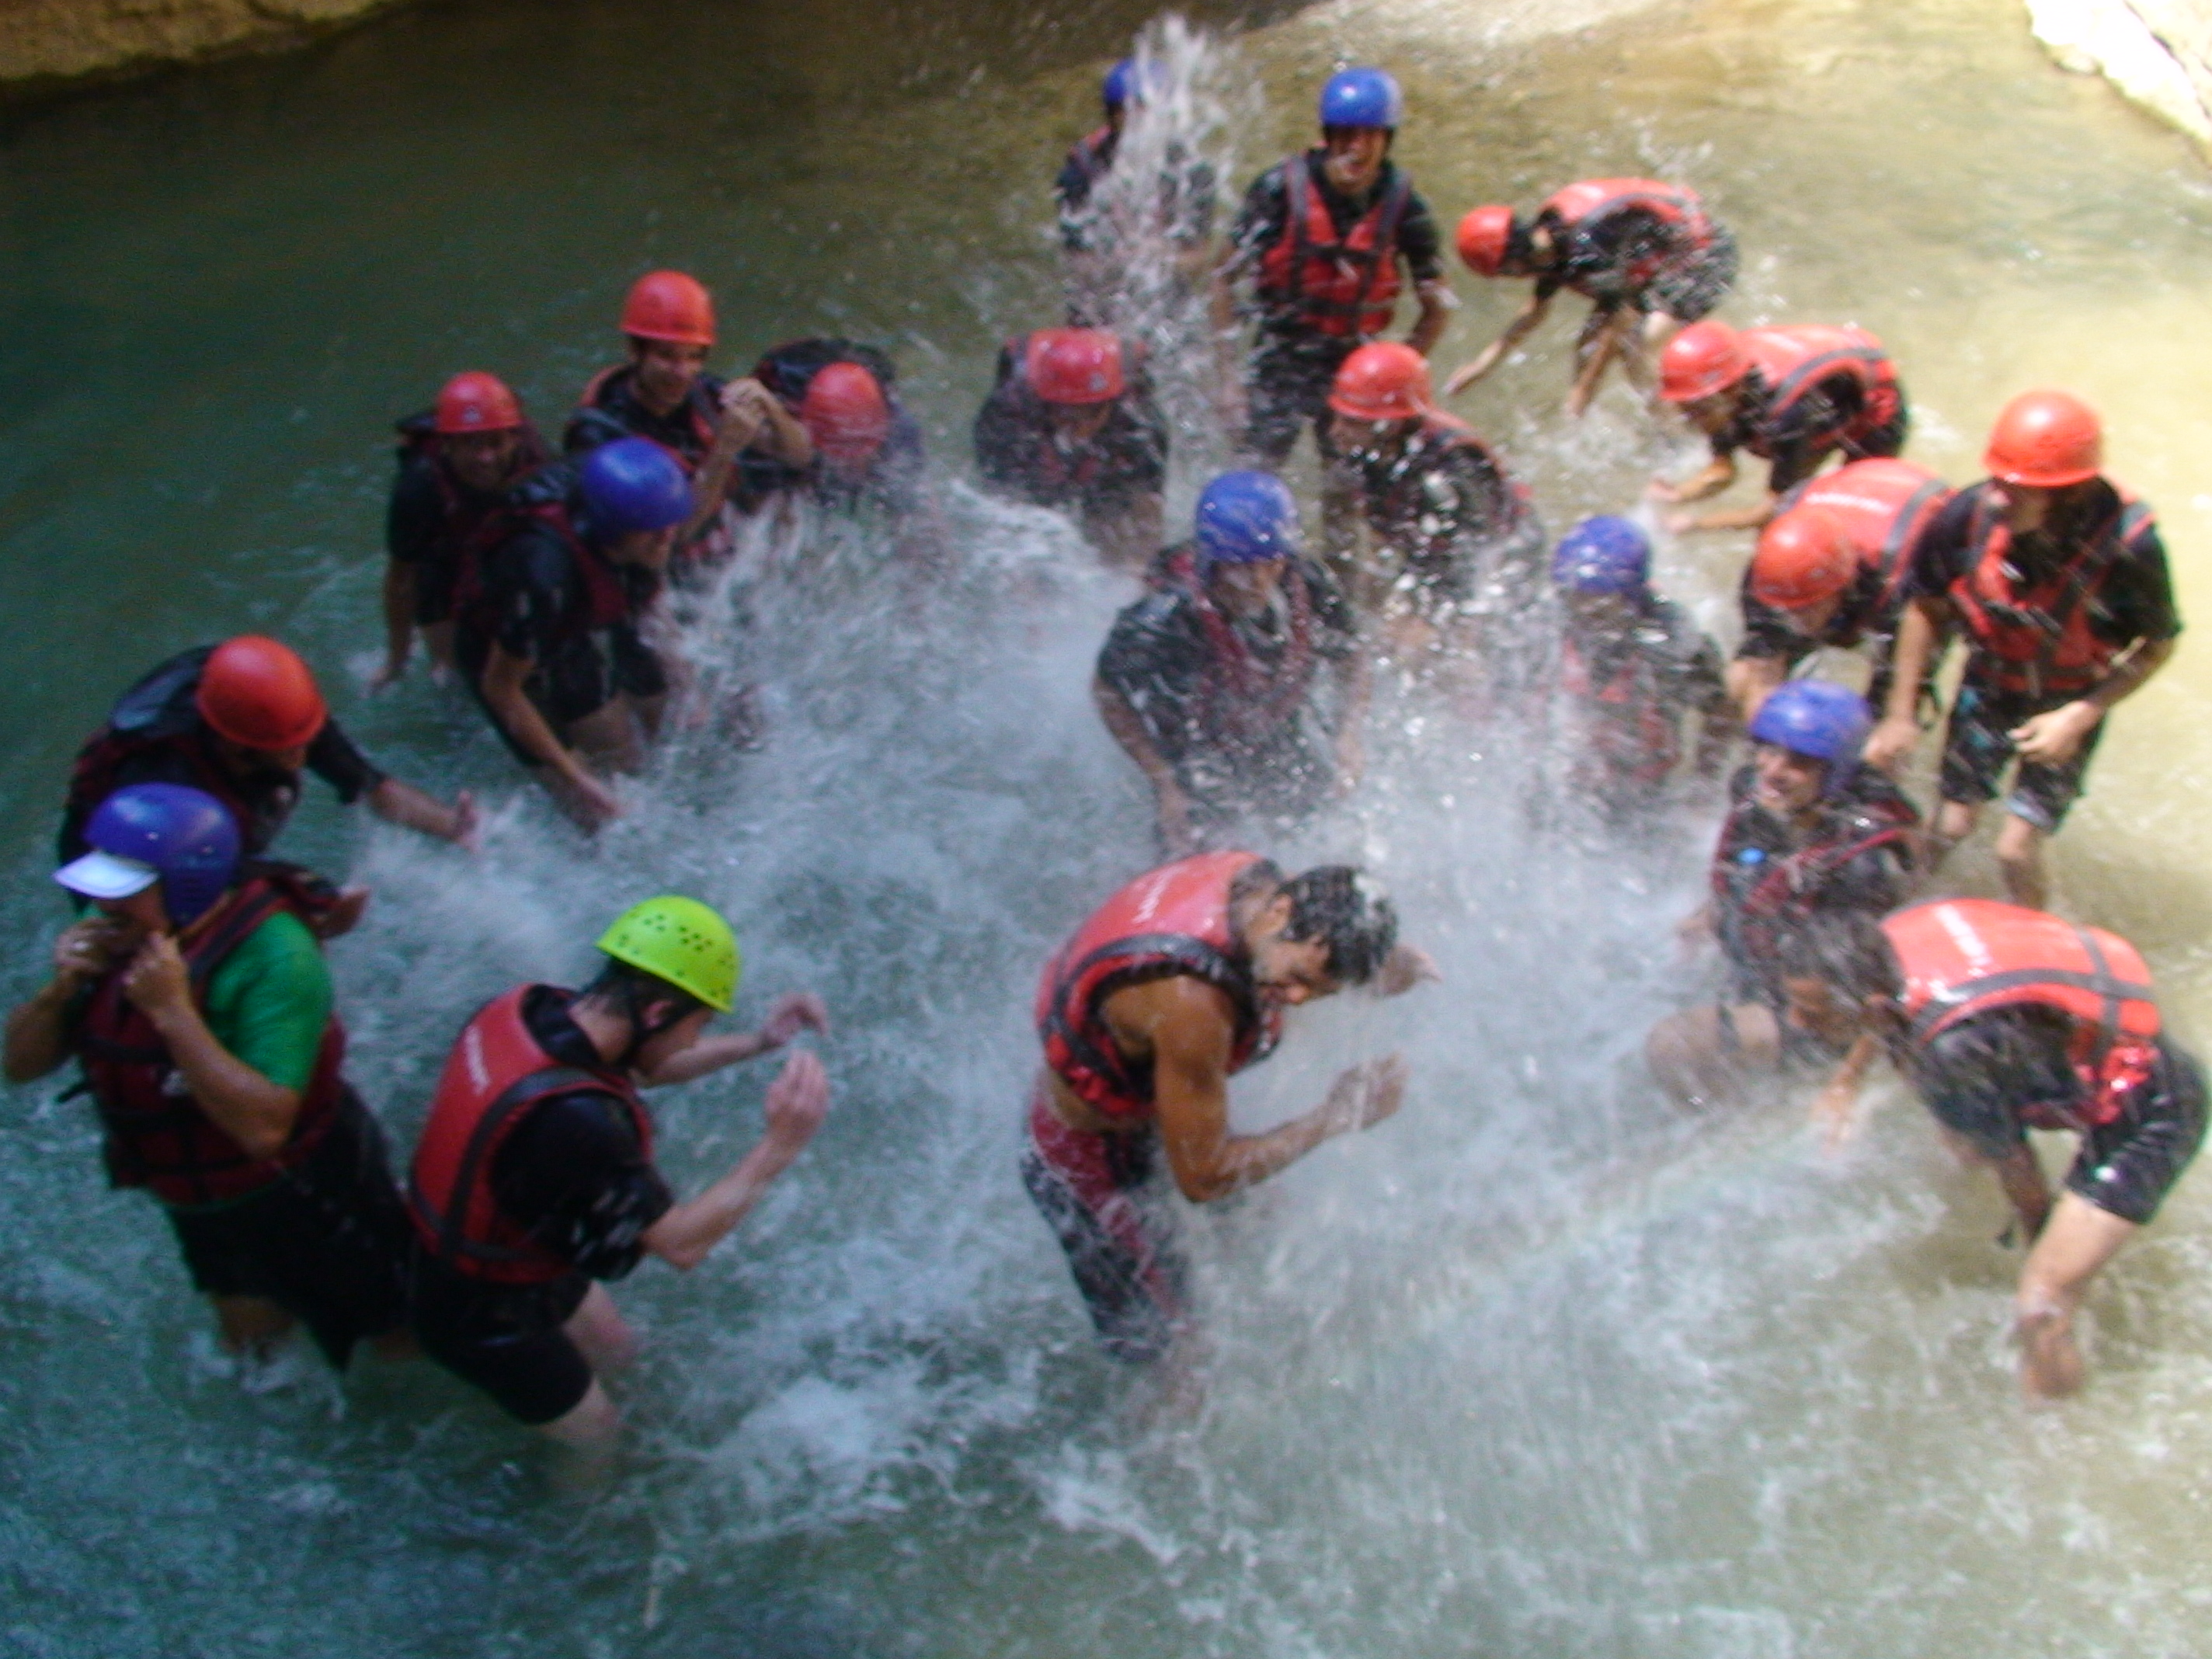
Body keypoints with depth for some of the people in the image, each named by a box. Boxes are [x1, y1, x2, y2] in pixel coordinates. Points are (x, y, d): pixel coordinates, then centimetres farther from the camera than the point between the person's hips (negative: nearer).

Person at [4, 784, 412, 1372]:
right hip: (198, 1205, 7)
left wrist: (172, 1010, -41)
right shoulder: (114, 933, -13)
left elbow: (262, 1127, -40)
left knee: (397, 1337, 16)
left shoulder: (275, 959, -34)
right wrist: (61, 990, -25)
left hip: (308, 1201, -6)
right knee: (250, 1340, 29)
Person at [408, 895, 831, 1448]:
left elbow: (641, 1066, 3)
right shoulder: (575, 1118, -43)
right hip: (485, 1316, -7)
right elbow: (681, 1244, -31)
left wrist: (757, 1043, -4)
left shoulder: (531, 1008, -18)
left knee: (611, 1349, 28)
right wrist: (780, 1146, -32)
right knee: (593, 1430, 19)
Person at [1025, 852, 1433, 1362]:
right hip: (1091, 1158, -7)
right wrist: (1336, 1118, -24)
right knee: (1149, 1338, 15)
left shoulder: (1257, 877, -21)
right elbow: (1202, 1177, -32)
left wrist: (1381, 965, -14)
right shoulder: (1190, 1004, -45)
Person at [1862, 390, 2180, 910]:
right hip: (1988, 685, 2)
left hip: (2068, 704, -2)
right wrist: (1900, 714, -5)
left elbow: (2158, 647, -15)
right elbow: (1925, 610, -9)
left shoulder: (2128, 544, -35)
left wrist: (2079, 717, -24)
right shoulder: (1971, 513, -29)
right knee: (1950, 828, 9)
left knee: (2016, 852, -3)